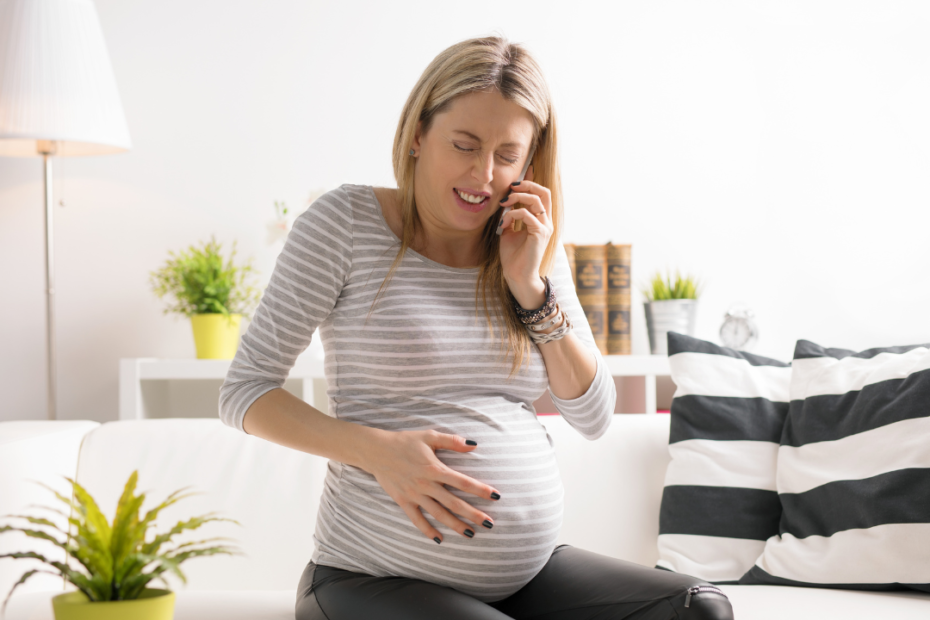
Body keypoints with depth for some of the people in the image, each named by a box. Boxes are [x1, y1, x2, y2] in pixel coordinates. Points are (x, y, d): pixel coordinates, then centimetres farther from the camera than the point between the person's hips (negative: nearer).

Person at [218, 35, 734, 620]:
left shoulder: (536, 249, 10)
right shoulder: (344, 220, -4)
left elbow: (594, 416, 6)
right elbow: (244, 391, -5)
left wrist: (529, 285, -6)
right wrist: (376, 449, -20)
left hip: (531, 569, 6)